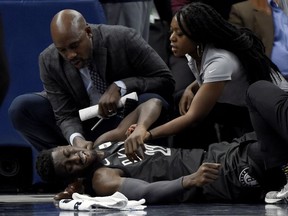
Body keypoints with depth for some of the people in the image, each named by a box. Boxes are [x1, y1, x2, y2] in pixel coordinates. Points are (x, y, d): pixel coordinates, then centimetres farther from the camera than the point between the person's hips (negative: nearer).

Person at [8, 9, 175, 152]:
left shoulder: (123, 39, -23)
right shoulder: (49, 61, -15)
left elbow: (166, 80, -19)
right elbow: (66, 114, -15)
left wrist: (120, 87, -33)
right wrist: (76, 139, -39)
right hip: (85, 127, 2)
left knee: (152, 101, -35)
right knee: (20, 107, -17)